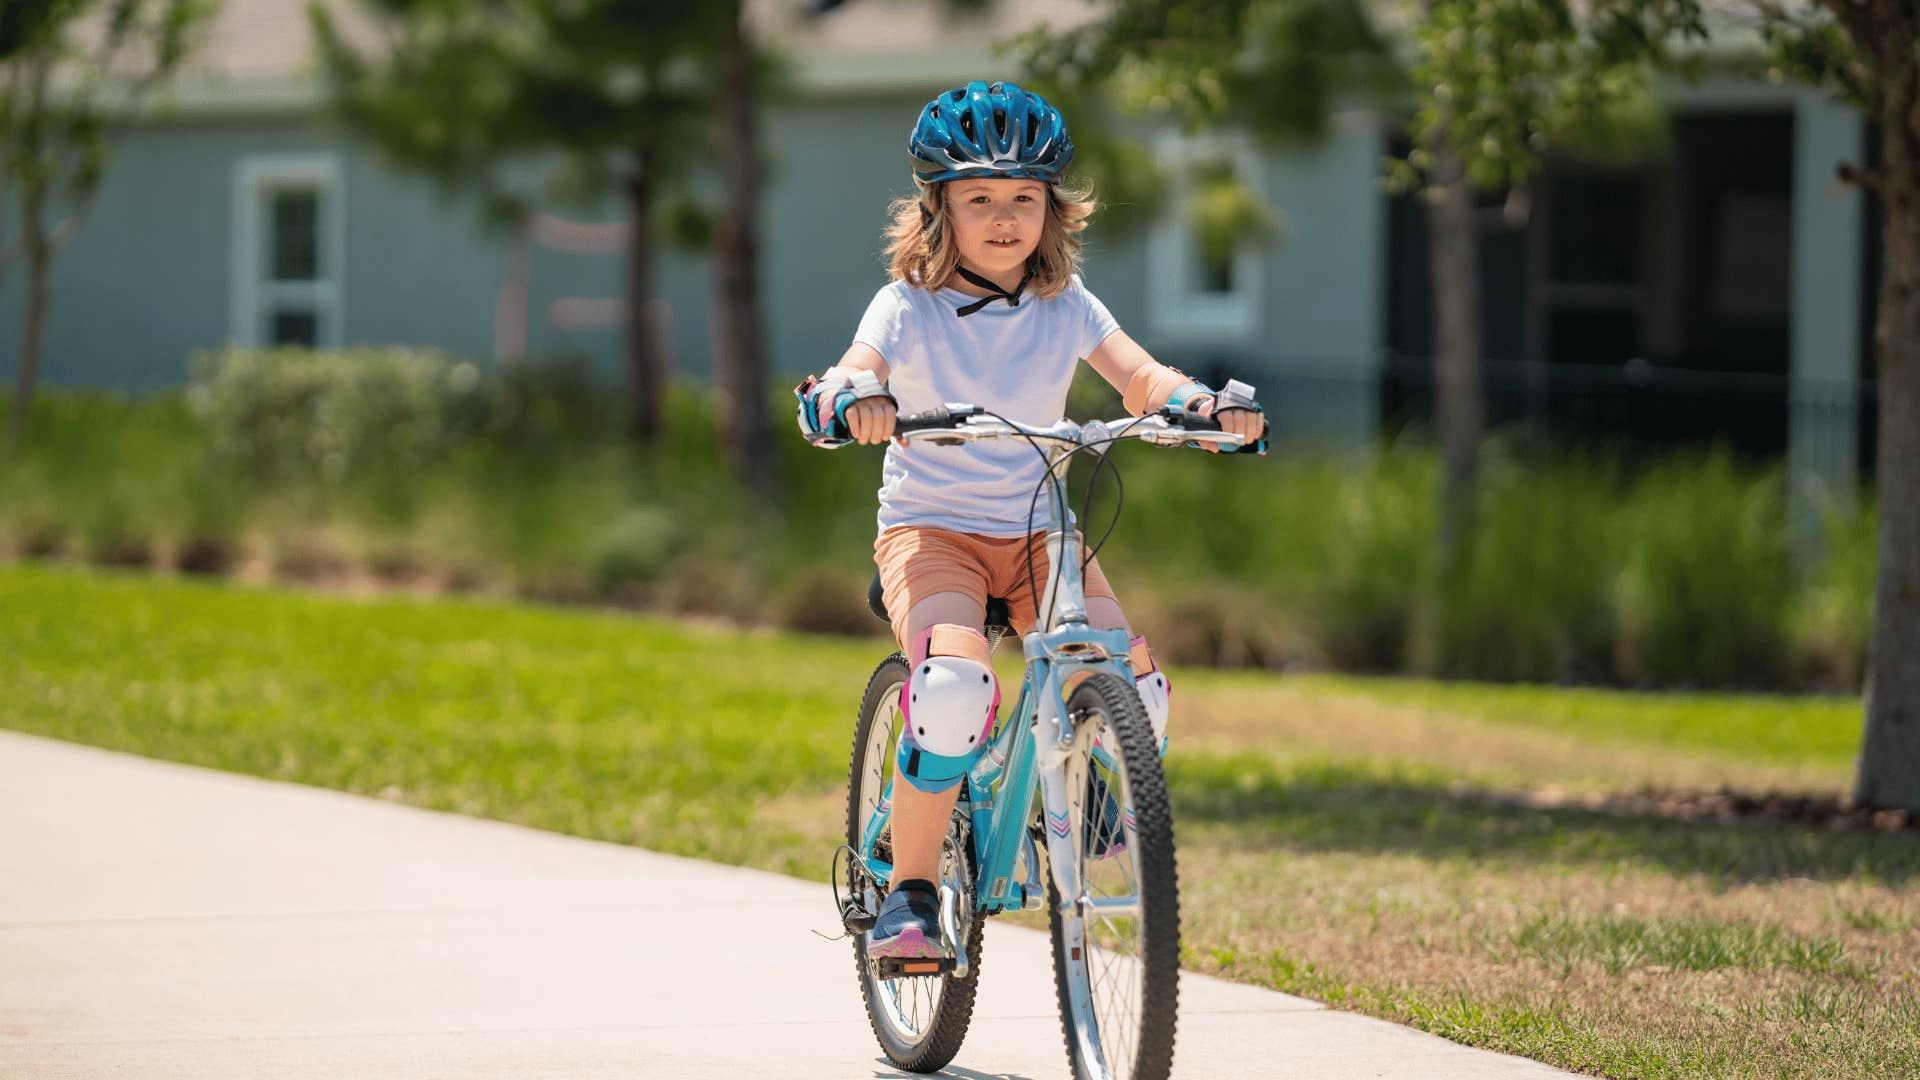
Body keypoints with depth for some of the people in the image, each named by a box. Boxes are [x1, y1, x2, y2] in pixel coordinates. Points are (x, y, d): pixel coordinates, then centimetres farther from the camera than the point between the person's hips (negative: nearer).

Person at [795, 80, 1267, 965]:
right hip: (931, 527, -3)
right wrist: (854, 402, -48)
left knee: (1134, 690, -20)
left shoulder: (1066, 309, 3)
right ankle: (909, 896, -17)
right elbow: (845, 380, -23)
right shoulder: (909, 307, -5)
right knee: (954, 685, -32)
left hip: (1039, 532, 3)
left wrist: (1204, 405, -34)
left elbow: (1140, 377, -11)